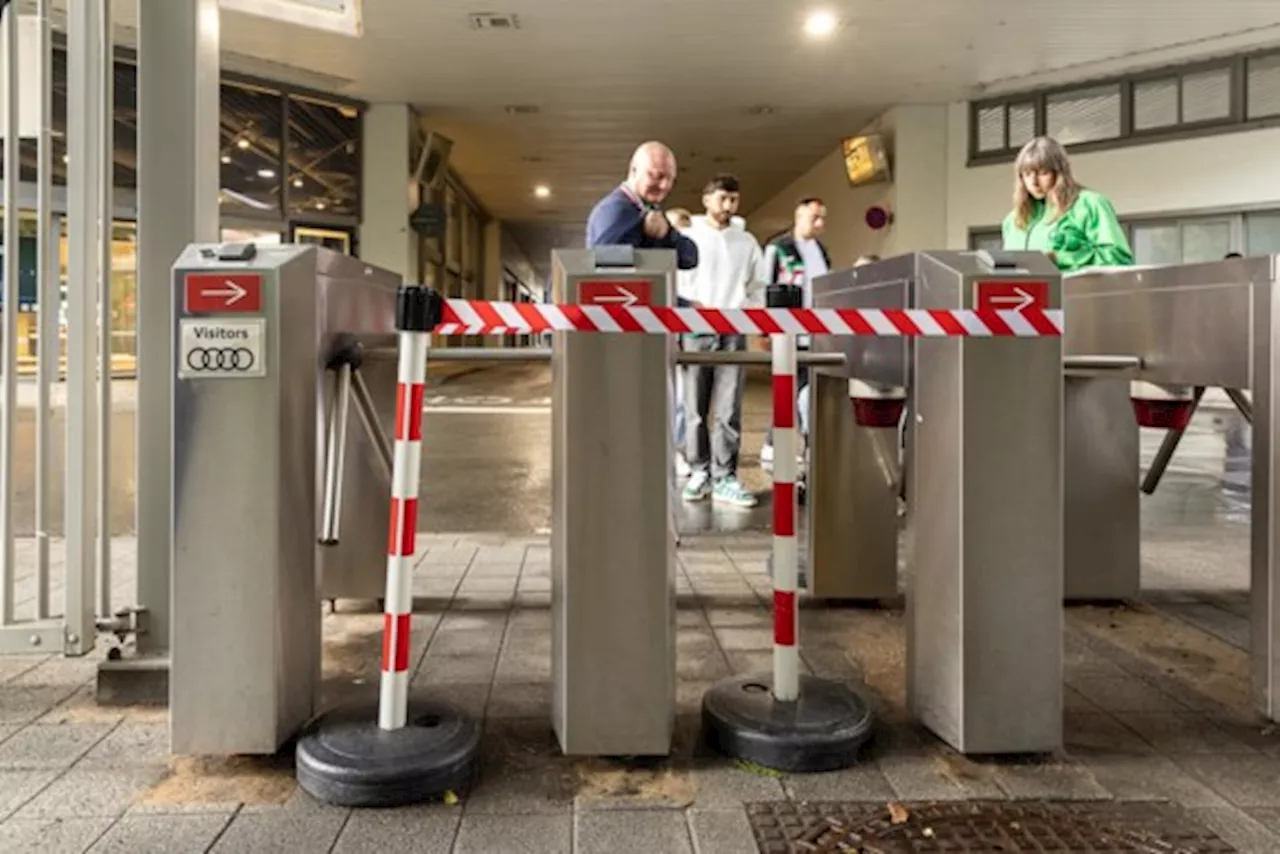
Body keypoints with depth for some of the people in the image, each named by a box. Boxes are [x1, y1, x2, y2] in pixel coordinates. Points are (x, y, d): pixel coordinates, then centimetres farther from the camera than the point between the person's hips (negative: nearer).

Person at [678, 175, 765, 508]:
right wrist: (692, 305, -12)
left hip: (733, 331, 1)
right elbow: (675, 283, 5)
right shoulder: (688, 237, 9)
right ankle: (699, 472, 8)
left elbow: (757, 288, 16)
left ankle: (725, 477, -1)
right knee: (696, 408, 0)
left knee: (729, 410, -3)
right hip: (696, 330, -1)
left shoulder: (746, 242, 16)